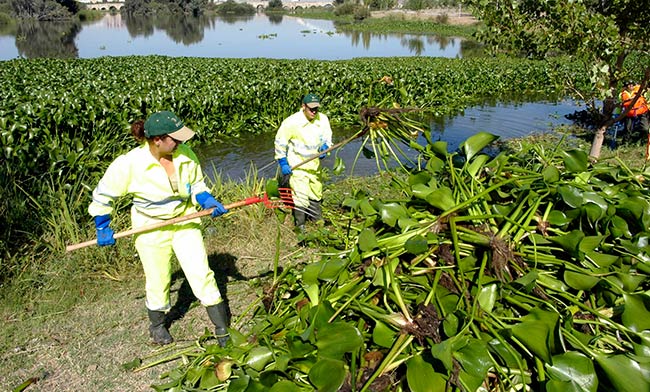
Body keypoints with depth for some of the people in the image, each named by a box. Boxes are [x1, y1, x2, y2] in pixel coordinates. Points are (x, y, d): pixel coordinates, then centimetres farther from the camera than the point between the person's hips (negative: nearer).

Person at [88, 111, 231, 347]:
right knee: (158, 280, 12)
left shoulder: (185, 154, -15)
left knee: (201, 273, 0)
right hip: (151, 227, -2)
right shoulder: (130, 163, -23)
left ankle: (222, 328, 14)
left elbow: (197, 185, 4)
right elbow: (102, 195, -7)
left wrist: (208, 202, -13)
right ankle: (157, 325, 42)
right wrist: (103, 228, -2)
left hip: (185, 221, 2)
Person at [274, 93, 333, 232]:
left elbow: (327, 137, 10)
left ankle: (317, 220, 40)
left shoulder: (323, 119, -7)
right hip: (296, 165, -6)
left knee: (316, 193, 19)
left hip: (314, 164, 6)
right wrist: (283, 164, -13)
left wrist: (324, 147, -12)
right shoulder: (291, 122, -21)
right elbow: (280, 142, -12)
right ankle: (300, 226, 9)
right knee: (301, 195, -9)